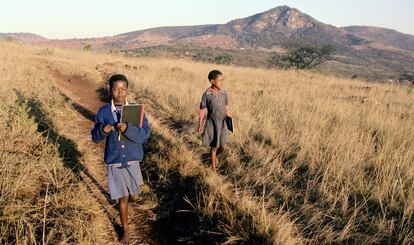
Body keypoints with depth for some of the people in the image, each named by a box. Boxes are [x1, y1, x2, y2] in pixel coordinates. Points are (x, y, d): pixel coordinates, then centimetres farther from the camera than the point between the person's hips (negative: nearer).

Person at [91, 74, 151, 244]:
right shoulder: (103, 111, -5)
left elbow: (145, 134, -15)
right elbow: (95, 137, 0)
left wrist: (128, 129, -31)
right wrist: (102, 130, -22)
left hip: (132, 160, 1)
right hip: (114, 162, 0)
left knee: (134, 197, 15)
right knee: (122, 198, 8)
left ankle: (130, 193, 53)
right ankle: (125, 230, 29)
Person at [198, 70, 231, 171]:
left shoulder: (224, 93, -2)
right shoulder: (206, 94, -14)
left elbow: (226, 108, 7)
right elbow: (202, 111, -7)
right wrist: (200, 125, -2)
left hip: (222, 124, 4)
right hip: (212, 124, -3)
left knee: (223, 147, 7)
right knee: (214, 147, 7)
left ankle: (216, 156, 40)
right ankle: (213, 167, 26)